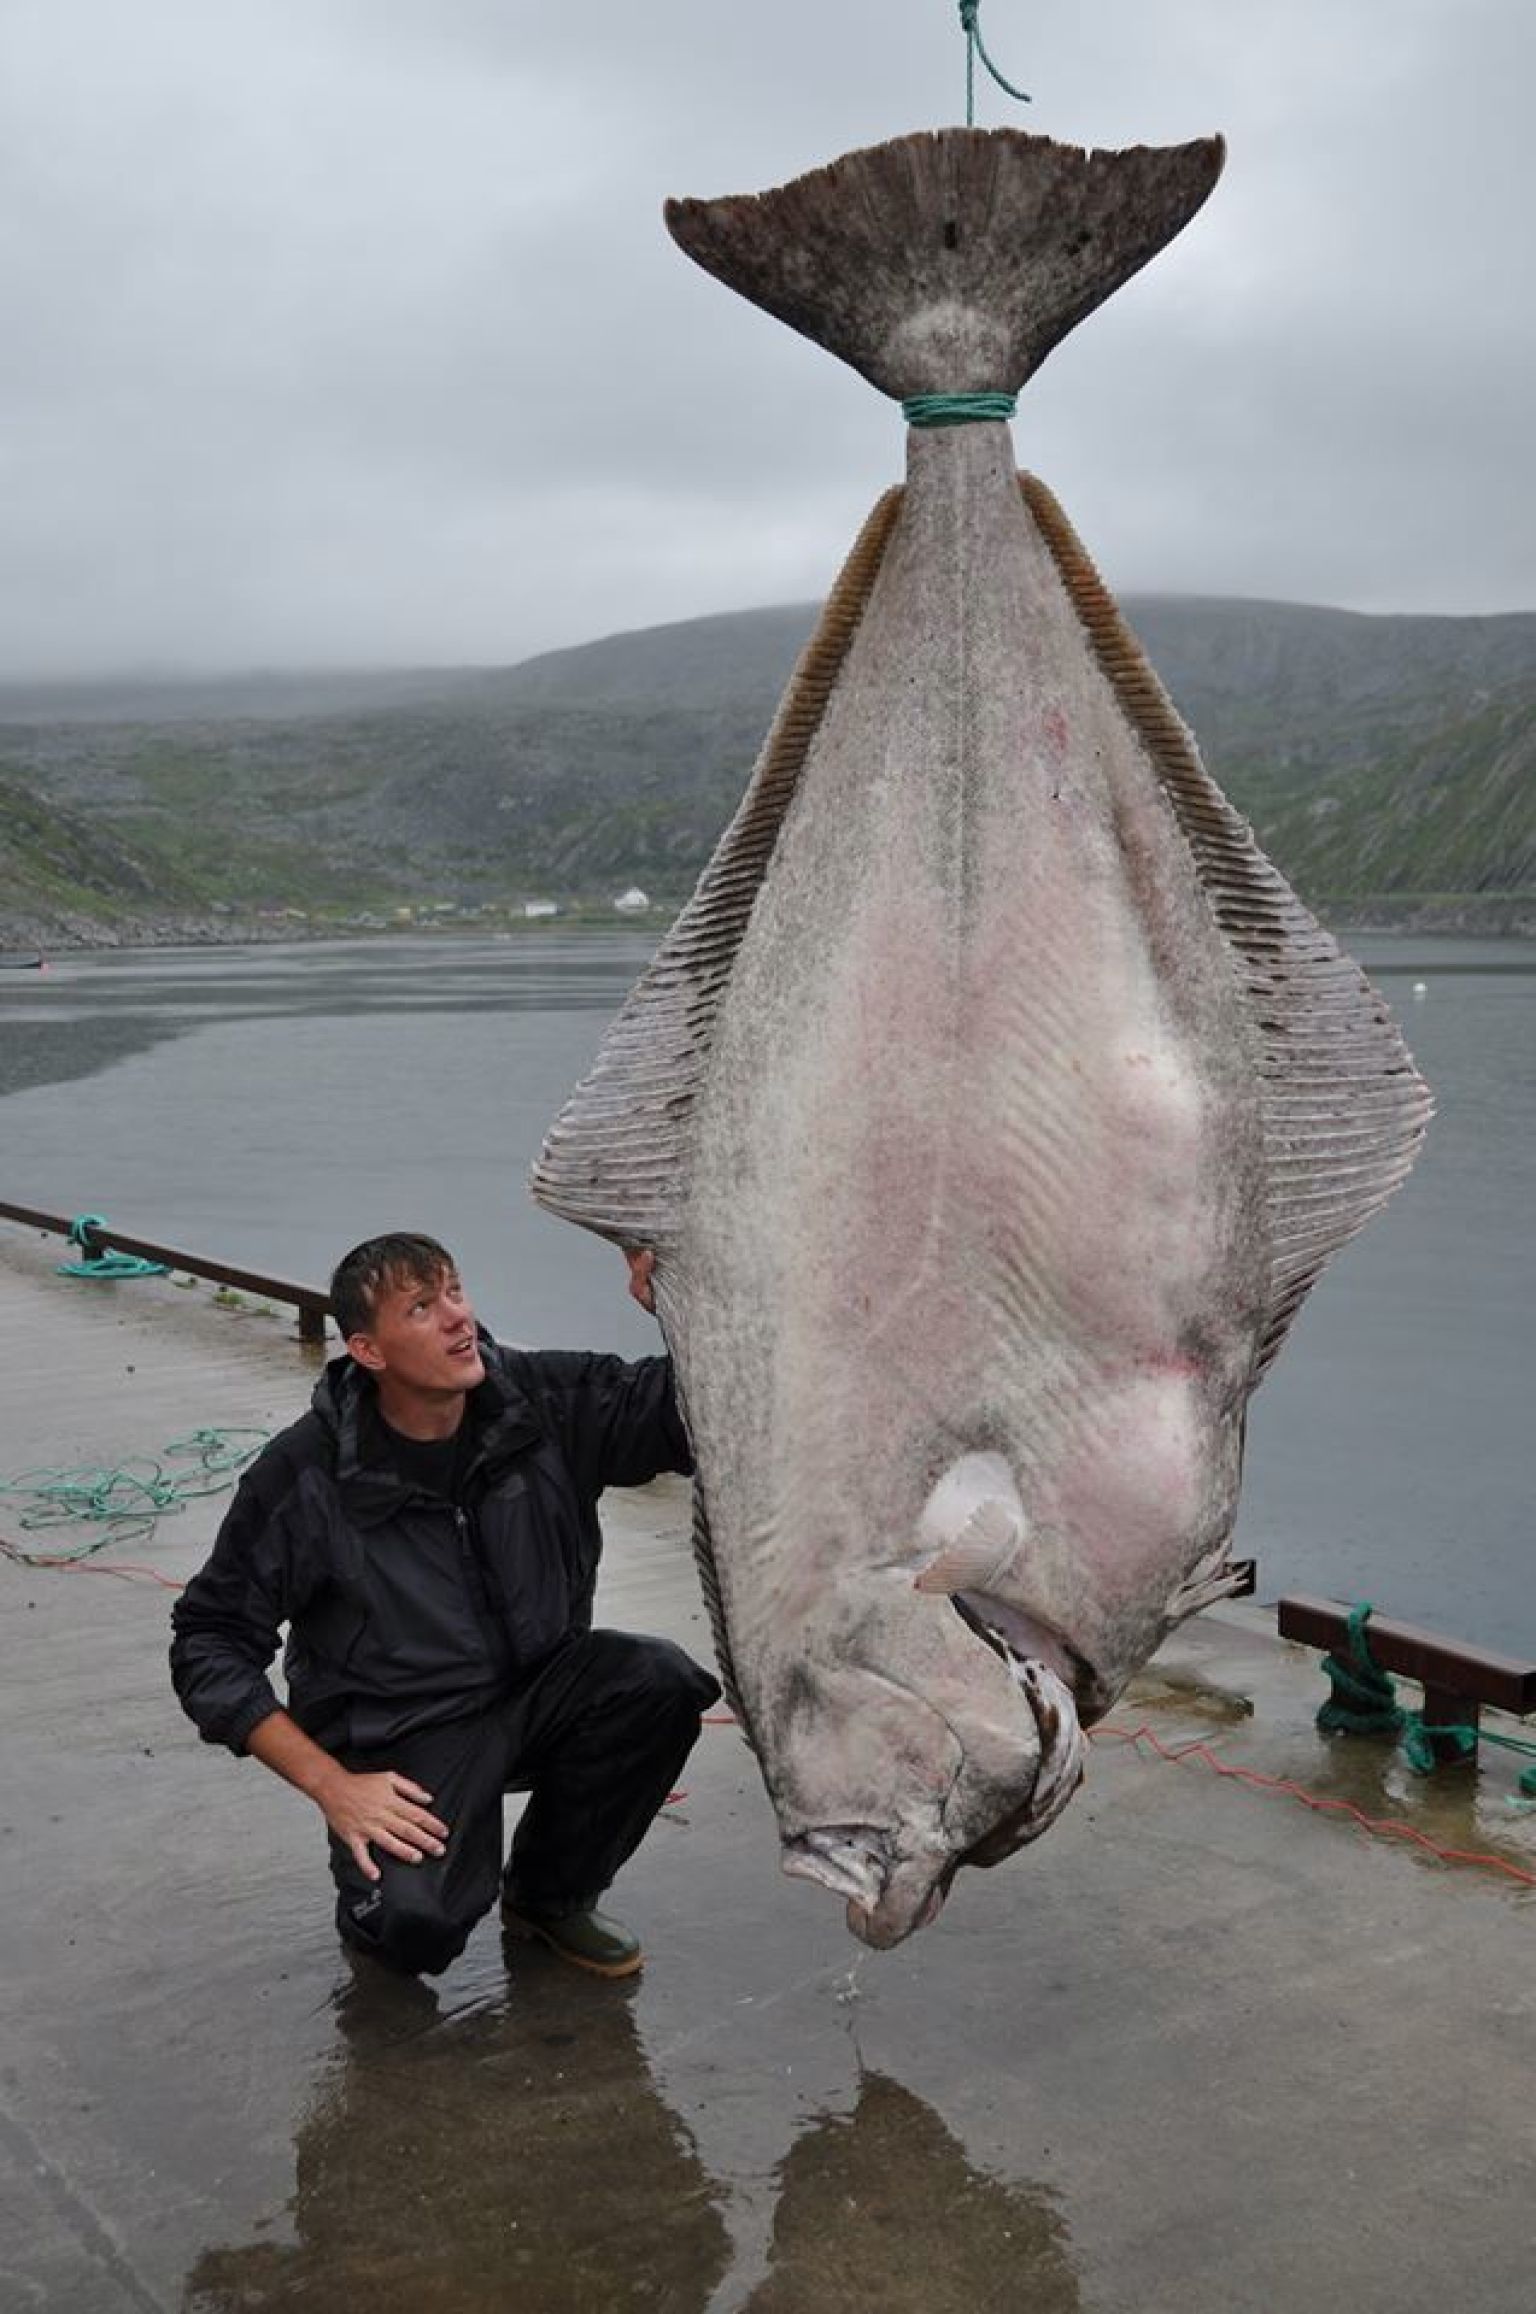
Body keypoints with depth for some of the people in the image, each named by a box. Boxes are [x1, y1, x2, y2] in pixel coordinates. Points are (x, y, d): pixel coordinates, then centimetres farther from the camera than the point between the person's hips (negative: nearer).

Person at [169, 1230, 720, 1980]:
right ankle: (374, 1897, 11)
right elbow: (209, 1643, -10)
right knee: (417, 1924, -30)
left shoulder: (544, 1399, -8)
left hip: (537, 1687, 4)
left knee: (663, 1681, -25)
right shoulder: (303, 1475, -15)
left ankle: (549, 1894, 1)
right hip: (400, 1735, -4)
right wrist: (330, 1784, -17)